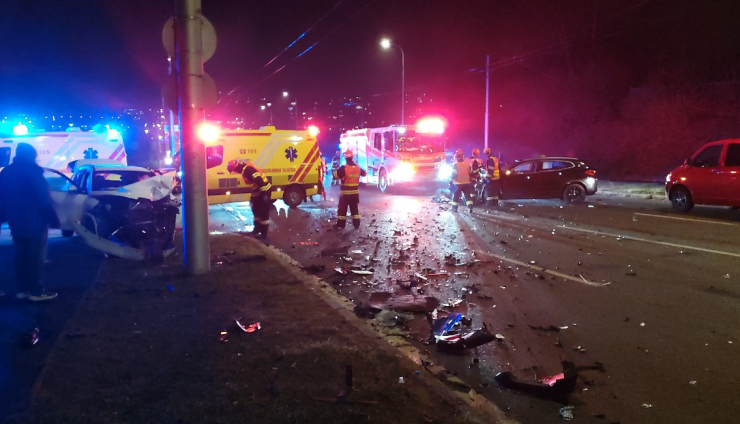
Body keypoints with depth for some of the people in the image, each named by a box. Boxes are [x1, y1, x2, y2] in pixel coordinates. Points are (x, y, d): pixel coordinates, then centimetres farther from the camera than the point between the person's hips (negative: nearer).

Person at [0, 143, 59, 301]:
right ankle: (36, 291, -1)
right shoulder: (31, 171, -13)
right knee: (35, 257, -3)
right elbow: (43, 199, -16)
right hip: (34, 222, -8)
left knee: (21, 255, 13)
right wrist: (54, 219, -12)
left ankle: (22, 289, 17)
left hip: (16, 222, 8)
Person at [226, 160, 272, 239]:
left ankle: (264, 234, 2)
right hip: (258, 191, 11)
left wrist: (264, 193, -30)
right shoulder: (244, 169, 10)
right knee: (256, 210, 20)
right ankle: (257, 229, 33)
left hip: (264, 190, -11)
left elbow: (259, 180, -30)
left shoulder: (248, 169, -23)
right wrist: (253, 195, 25)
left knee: (264, 213, -4)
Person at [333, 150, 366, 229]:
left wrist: (335, 171, 5)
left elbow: (335, 176, -17)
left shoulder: (344, 168, -18)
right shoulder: (358, 167, 2)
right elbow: (364, 173, 20)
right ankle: (356, 224, 14)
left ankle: (340, 225, 7)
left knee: (342, 209, 4)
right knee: (354, 209, 14)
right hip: (355, 192, 5)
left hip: (345, 192, -5)